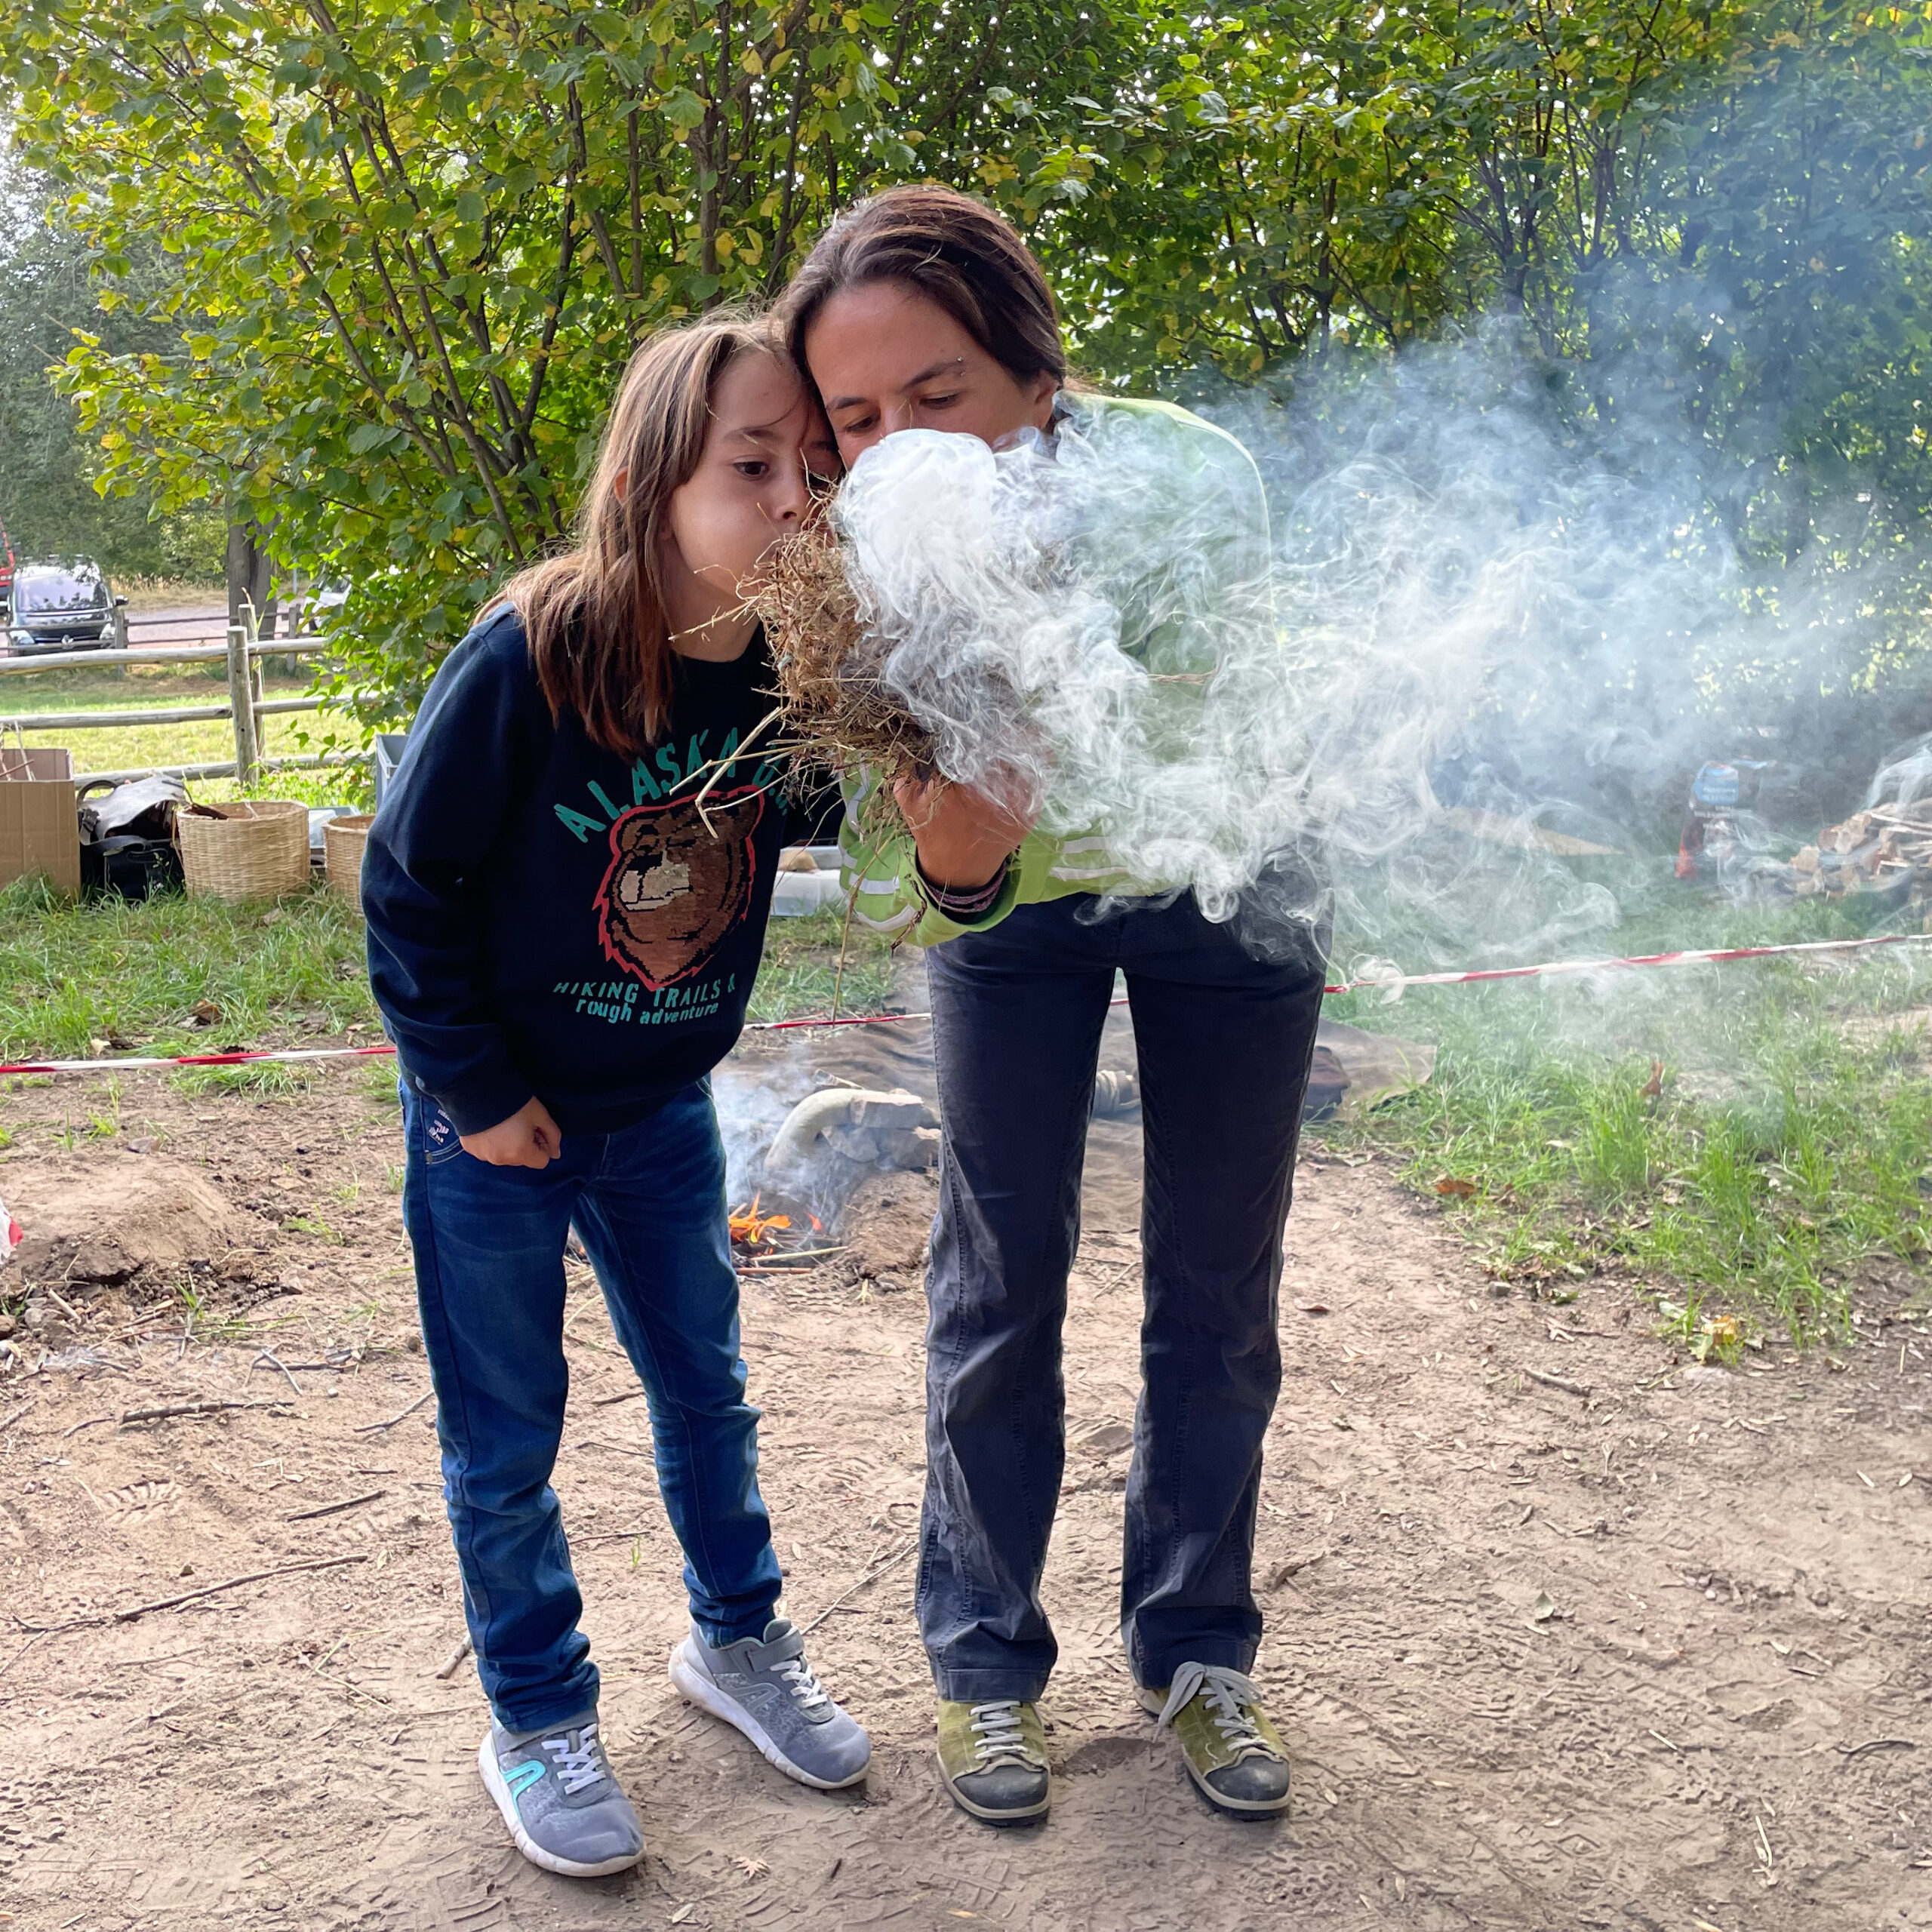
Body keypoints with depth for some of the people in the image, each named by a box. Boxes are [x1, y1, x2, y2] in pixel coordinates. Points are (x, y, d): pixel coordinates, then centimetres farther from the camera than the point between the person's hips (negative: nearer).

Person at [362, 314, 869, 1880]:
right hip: (498, 1121, -4)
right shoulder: (530, 659, -25)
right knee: (506, 1437, 9)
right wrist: (476, 1092, -13)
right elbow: (409, 881, -16)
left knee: (707, 1389, 18)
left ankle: (737, 1636, 40)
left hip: (664, 1110, 4)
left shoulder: (787, 671, -12)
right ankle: (538, 1717, 29)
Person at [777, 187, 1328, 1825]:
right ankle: (986, 1658, 23)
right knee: (999, 1279, 3)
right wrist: (946, 864, -48)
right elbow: (884, 893, -26)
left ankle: (1195, 1650, 27)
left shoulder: (1186, 476, -34)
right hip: (1013, 906, 1)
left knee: (1217, 1284, 7)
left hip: (1221, 885, 0)